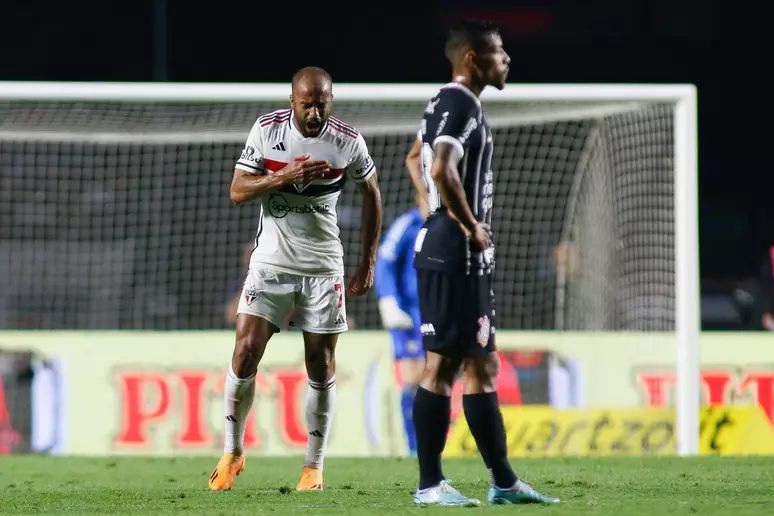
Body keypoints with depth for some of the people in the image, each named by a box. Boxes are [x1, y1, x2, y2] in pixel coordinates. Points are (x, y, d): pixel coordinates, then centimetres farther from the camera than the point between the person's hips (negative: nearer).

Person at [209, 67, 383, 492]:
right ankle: (232, 453, 8)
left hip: (323, 266, 0)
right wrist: (284, 176, -24)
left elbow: (371, 194, 8)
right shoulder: (266, 130, -7)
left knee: (321, 367, 0)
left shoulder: (348, 142, -7)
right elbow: (237, 192, -7)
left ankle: (314, 466, 11)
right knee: (245, 354, -9)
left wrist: (368, 262, 7)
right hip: (270, 261, 0)